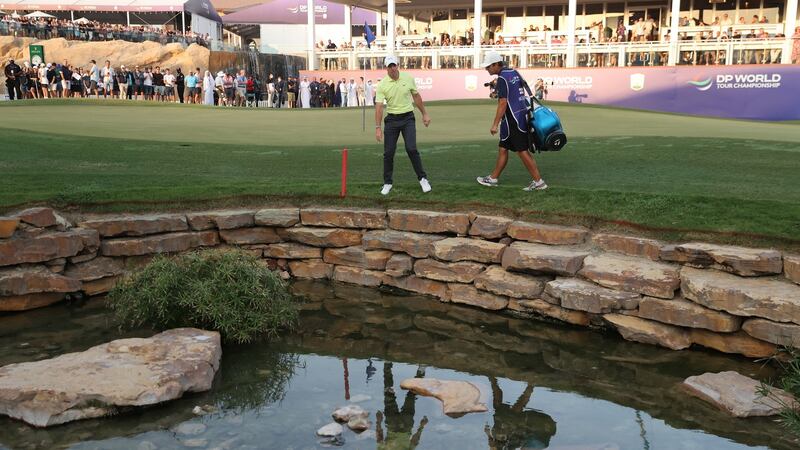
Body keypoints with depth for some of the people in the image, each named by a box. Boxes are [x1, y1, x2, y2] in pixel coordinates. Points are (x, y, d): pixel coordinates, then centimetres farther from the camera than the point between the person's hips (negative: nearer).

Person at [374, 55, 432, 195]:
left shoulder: (408, 78, -3)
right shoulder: (382, 85, -9)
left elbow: (416, 97, 10)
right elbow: (379, 107, -13)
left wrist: (424, 114, 12)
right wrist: (378, 128, -20)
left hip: (408, 118, 0)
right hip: (391, 119, 0)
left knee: (411, 149, -13)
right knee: (388, 152, -1)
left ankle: (423, 178, 2)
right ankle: (387, 183, 14)